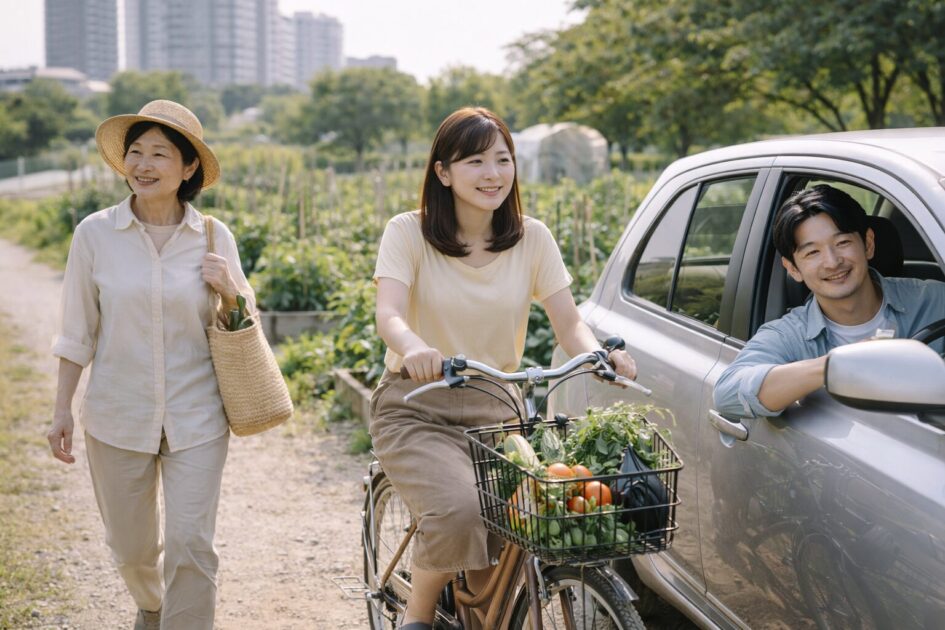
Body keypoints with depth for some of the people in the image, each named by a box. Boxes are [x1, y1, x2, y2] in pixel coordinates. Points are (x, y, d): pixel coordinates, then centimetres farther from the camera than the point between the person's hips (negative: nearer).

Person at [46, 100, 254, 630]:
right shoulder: (95, 234, -5)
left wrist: (230, 292, -15)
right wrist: (63, 410, 4)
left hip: (196, 420, -1)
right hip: (118, 417, 1)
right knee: (132, 547, 16)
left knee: (192, 547, -6)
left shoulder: (214, 238, -3)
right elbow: (78, 332, 3)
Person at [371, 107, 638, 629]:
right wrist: (415, 348, -45)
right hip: (417, 407, -3)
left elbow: (568, 323, -3)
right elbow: (389, 315, -22)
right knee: (457, 509, -30)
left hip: (496, 410, 3)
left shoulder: (532, 238, 2)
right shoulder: (409, 233, -7)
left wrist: (599, 354, -26)